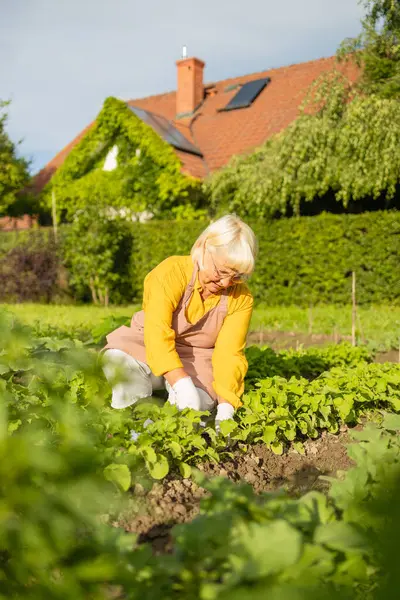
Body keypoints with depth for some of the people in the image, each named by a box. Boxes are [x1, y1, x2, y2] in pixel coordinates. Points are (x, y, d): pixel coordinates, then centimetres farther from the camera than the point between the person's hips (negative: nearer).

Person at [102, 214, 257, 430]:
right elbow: (157, 332, -34)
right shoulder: (172, 272, -23)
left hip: (195, 363, 2)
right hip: (151, 349, -2)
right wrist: (182, 385, -46)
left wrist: (225, 406, -35)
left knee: (196, 404, -28)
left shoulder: (241, 299, -14)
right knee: (119, 361, -34)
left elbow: (229, 354, -19)